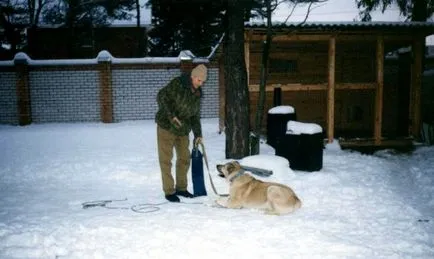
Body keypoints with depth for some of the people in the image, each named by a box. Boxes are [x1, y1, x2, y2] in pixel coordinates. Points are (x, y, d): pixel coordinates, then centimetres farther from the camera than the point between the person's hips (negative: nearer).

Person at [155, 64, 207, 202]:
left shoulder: (197, 93, 6)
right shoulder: (177, 84, -15)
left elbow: (195, 115, 11)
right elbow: (161, 97, -19)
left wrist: (198, 134, 7)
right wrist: (171, 116, -25)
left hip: (183, 130, 7)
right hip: (166, 126, -7)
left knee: (184, 158, 12)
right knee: (166, 159, -1)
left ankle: (181, 188, 26)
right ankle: (169, 191, 8)